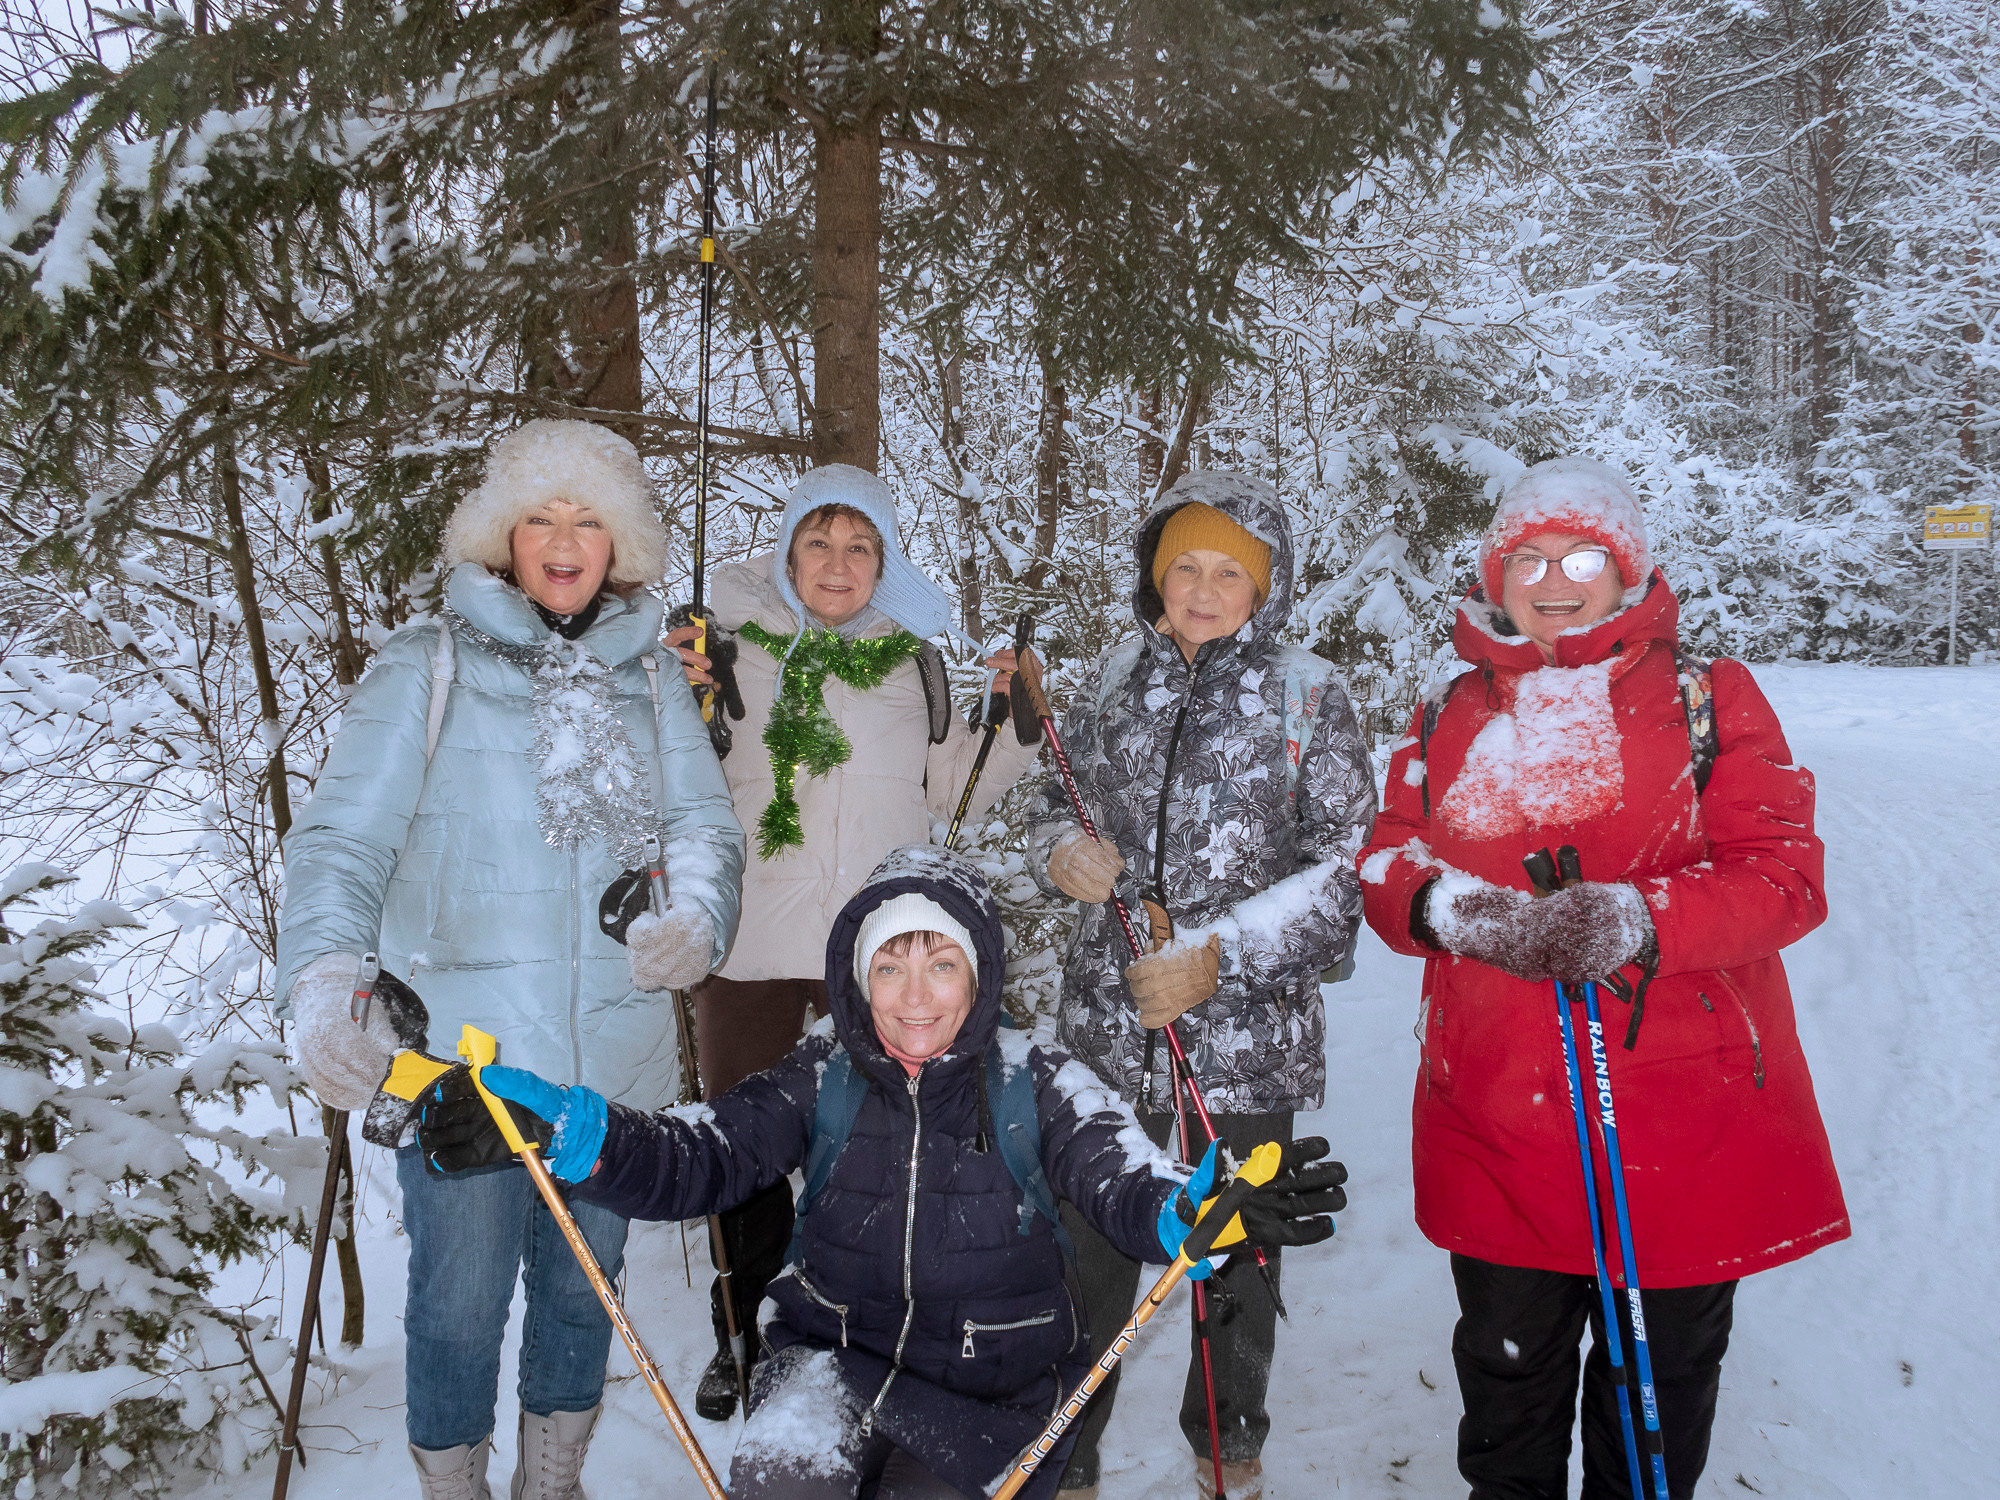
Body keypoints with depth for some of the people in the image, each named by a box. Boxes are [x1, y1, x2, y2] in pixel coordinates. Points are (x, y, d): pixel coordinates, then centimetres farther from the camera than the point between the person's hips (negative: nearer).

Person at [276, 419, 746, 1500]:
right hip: (459, 1062, -4)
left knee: (584, 1282, 18)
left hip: (613, 1056, 4)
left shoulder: (647, 675, 8)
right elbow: (342, 840, -12)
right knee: (460, 1301, 6)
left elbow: (705, 823, 4)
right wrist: (325, 987, -28)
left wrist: (694, 917, -18)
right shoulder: (427, 665, -5)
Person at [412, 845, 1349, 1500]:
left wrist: (1201, 1213, -47)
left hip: (989, 1390, 0)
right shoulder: (825, 1079, -3)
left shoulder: (1034, 1084, -8)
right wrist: (565, 1130, -32)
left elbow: (1121, 1181, -22)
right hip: (836, 1354, 0)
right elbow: (698, 1159, -13)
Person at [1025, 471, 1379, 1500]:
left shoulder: (1306, 696, -4)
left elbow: (1349, 870, -8)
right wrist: (1064, 851, -8)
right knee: (1088, 1259, 4)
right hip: (1107, 1029, 2)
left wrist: (1221, 955, -17)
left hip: (1246, 1038, -1)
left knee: (1235, 1261, 15)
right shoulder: (1113, 682, 5)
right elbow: (1056, 805, 16)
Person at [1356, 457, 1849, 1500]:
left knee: (1660, 1375, 14)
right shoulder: (1452, 720, 10)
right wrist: (1461, 910, -18)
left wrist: (1635, 919, -25)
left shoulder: (1708, 699, 1)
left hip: (1682, 1119, -2)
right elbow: (1387, 872, 5)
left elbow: (1786, 876, -8)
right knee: (1505, 1366, 18)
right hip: (1492, 1116, 2)